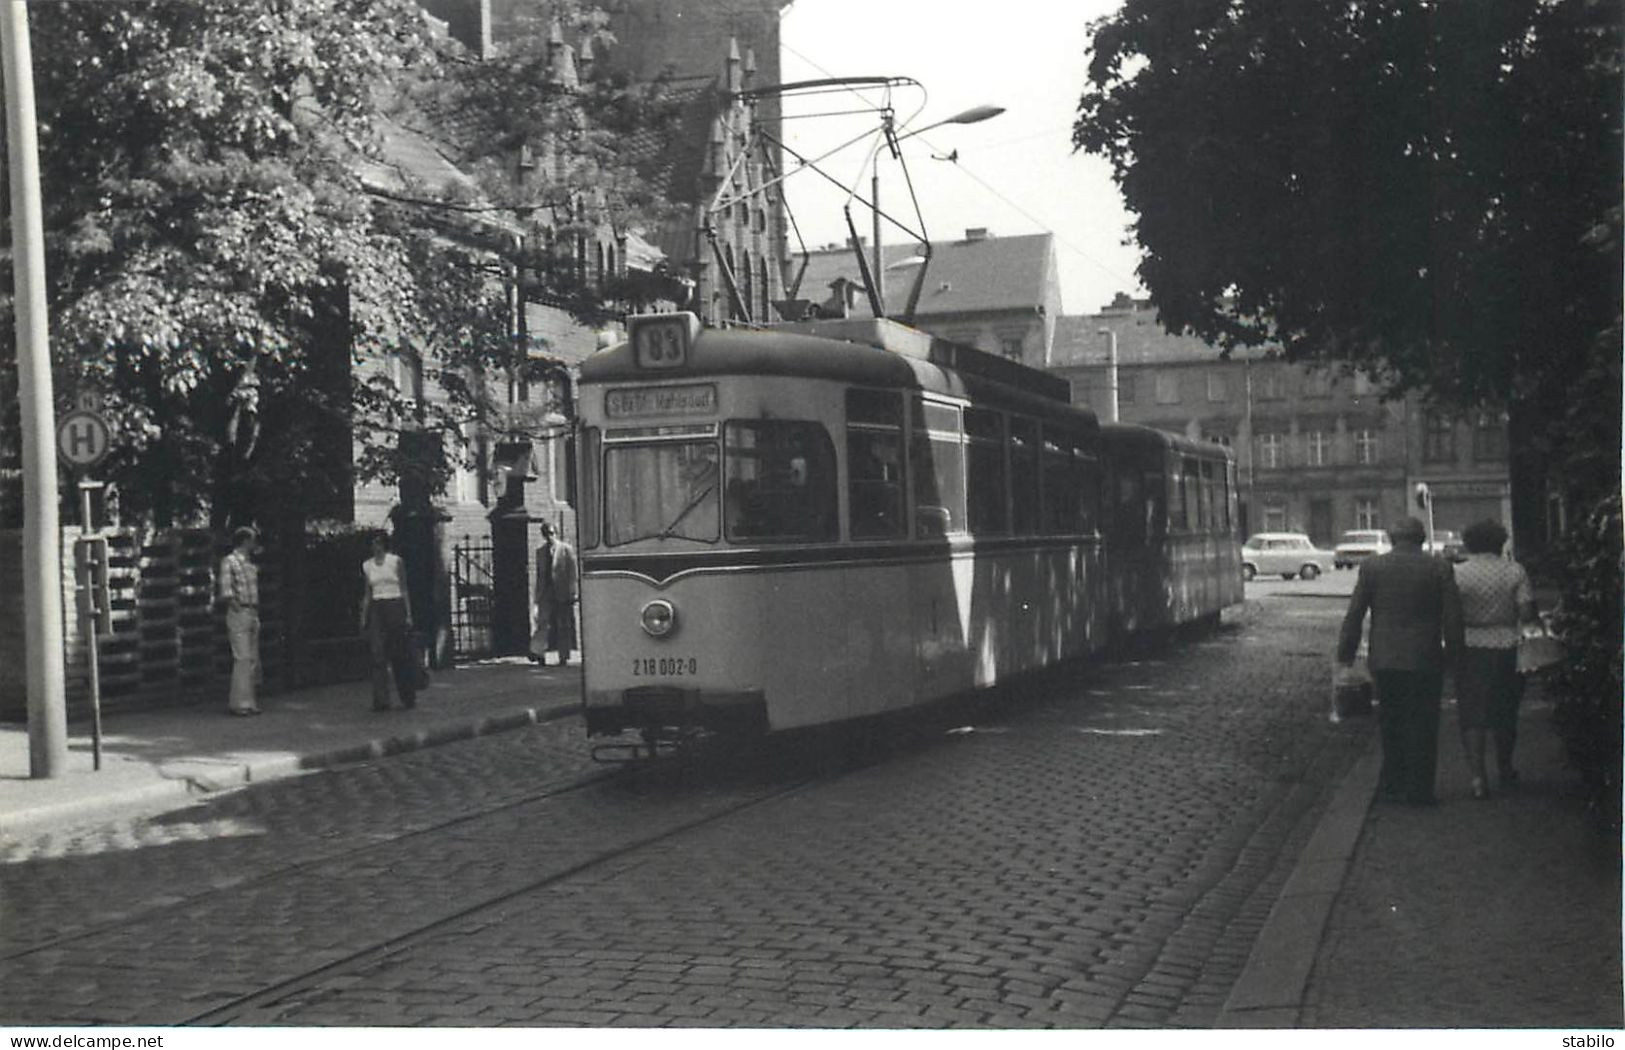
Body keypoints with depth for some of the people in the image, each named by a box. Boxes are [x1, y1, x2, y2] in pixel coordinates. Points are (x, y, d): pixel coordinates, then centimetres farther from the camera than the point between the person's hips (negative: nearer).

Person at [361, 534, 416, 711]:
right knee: (378, 657, -6)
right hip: (376, 611, 3)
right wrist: (364, 619, 12)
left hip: (396, 608, -3)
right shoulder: (367, 565, 10)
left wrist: (408, 614, -4)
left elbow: (404, 589, 1)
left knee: (401, 656, 2)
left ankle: (409, 697, 15)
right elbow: (368, 594, 15)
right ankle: (381, 701, -8)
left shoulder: (395, 561, 0)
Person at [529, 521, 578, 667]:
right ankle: (539, 653, -6)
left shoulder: (566, 549, -1)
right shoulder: (540, 551, 12)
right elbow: (539, 574, 15)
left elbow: (572, 572, -3)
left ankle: (563, 657, 11)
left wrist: (571, 593, -9)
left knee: (563, 627, 3)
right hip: (545, 593, 3)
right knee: (542, 622, -7)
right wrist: (537, 595, 10)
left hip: (562, 594, -3)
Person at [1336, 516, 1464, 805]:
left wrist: (1346, 652, 7)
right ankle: (1419, 790, 8)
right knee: (1422, 726, 7)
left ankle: (1393, 786, 16)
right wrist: (1452, 651, 8)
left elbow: (1354, 614, -1)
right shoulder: (1439, 567, -3)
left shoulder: (1372, 566, -2)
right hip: (1426, 661, -1)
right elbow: (1452, 615, -2)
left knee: (1391, 724, 13)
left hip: (1384, 660, 1)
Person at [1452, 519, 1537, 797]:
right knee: (1505, 714, 17)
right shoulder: (1514, 571, -1)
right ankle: (1505, 771, 31)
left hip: (1471, 650, -2)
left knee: (1472, 715, 1)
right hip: (1507, 648, 2)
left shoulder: (1458, 574, -4)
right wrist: (1511, 619, 13)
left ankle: (1478, 776, -9)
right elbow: (1527, 613, -7)